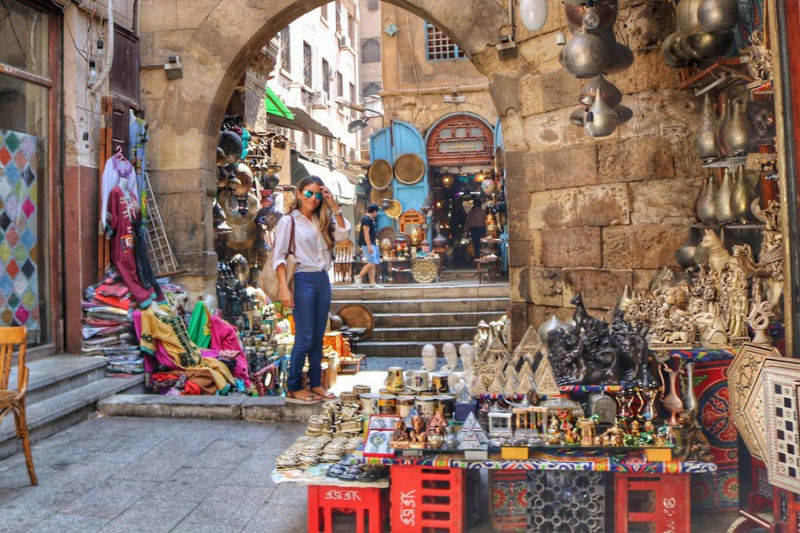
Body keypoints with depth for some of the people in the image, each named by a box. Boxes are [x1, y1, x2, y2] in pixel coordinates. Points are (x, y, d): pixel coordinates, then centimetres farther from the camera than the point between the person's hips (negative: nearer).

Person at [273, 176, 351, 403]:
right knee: (304, 338, -5)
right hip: (303, 280, -6)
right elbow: (279, 256, -8)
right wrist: (284, 288, -17)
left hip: (323, 280, 6)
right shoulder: (288, 221, -2)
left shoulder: (321, 221, 15)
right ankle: (293, 388, 7)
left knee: (318, 337, 10)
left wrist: (333, 205, 0)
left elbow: (343, 233, 2)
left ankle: (315, 384, 21)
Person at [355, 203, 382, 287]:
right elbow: (366, 233, -19)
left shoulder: (372, 219, 19)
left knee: (375, 263, 5)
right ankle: (359, 277, -1)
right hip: (367, 244, -10)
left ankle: (372, 282, 6)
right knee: (371, 263, -14)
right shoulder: (366, 219, -12)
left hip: (373, 244, 10)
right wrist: (369, 246, -23)